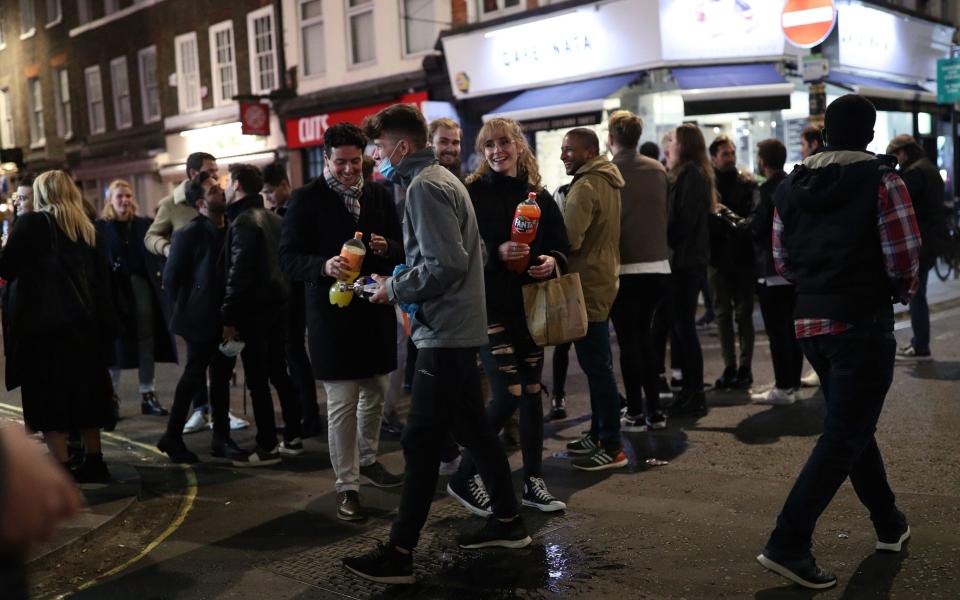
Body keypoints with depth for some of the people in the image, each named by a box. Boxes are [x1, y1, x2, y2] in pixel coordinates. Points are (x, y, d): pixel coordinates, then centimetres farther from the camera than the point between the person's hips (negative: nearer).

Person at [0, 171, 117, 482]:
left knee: (48, 396, 0)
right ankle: (94, 461, 15)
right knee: (84, 390, 12)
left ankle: (61, 469, -2)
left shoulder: (31, 223, -5)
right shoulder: (90, 229, 11)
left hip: (43, 323, -5)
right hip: (84, 324, 6)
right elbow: (102, 280, 9)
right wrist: (106, 326, 10)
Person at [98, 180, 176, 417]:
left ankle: (148, 396, 13)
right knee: (115, 342, 2)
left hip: (142, 286, 3)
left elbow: (154, 254, 3)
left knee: (146, 341, 5)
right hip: (114, 290, -3)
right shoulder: (101, 227, -1)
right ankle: (111, 396, 12)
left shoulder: (144, 224, 9)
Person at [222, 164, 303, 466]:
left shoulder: (243, 222, -13)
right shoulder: (273, 218, 13)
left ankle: (267, 447, 0)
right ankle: (292, 438, 20)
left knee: (257, 380, -3)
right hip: (277, 305, 9)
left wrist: (228, 318, -17)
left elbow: (238, 274, -19)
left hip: (253, 310, -9)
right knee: (280, 373, 14)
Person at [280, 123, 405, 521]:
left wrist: (386, 247, -13)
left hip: (377, 312, 5)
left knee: (376, 395, 18)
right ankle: (346, 487, 9)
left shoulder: (379, 196, 8)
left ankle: (367, 461, 38)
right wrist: (325, 266, -28)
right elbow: (289, 258, -9)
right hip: (332, 313, -5)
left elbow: (402, 249, 11)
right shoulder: (307, 199, -5)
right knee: (342, 405, -2)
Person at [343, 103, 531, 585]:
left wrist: (394, 288, -11)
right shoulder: (442, 179, 16)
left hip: (444, 333, -10)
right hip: (460, 328, 10)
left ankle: (399, 554, 0)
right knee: (471, 426, 16)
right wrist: (402, 274, 13)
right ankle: (508, 521, 26)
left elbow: (445, 265, -23)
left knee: (421, 442, -6)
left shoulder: (424, 187, -14)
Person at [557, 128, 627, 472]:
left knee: (596, 367, -6)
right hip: (602, 282, 10)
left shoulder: (585, 187, -16)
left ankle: (612, 448, -1)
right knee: (598, 365, 16)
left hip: (587, 287, -10)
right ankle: (598, 434, 26)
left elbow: (569, 239, -24)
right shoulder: (606, 183, 15)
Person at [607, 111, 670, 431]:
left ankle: (636, 413, 7)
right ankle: (654, 410, 18)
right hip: (657, 266, 5)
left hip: (624, 269, -5)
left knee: (628, 340, 4)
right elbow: (667, 215, 10)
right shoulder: (659, 170, 5)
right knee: (644, 335, 16)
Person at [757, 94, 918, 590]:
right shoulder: (881, 180, -9)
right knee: (843, 437, -1)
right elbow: (905, 256, -13)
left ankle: (889, 524, 37)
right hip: (863, 321, -6)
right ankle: (787, 544, -6)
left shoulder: (791, 185, 7)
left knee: (852, 422, 21)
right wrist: (902, 289, 7)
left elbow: (782, 260, 8)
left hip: (809, 320, 7)